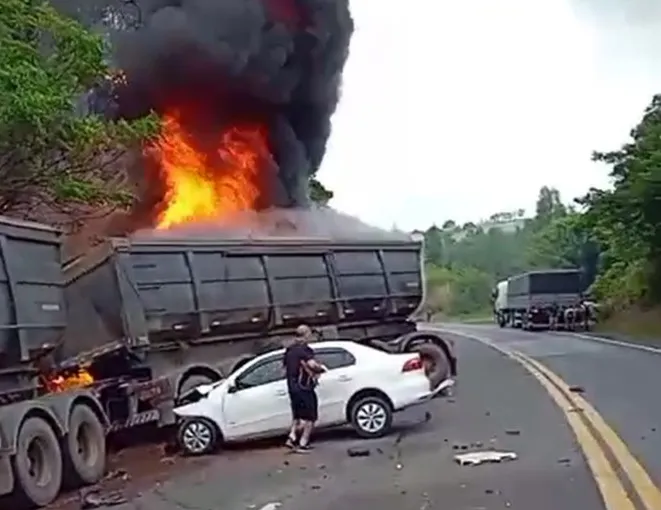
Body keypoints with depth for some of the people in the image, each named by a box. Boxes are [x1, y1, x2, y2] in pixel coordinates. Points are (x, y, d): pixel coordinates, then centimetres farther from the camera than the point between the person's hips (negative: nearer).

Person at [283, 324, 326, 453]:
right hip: (304, 387, -8)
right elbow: (312, 364, -29)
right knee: (310, 417, 2)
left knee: (297, 415, 20)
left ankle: (292, 437, 8)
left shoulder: (289, 350, 12)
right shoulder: (304, 350, -14)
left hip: (292, 386, 8)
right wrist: (321, 367, -8)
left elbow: (286, 368, 20)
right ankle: (302, 444, 0)